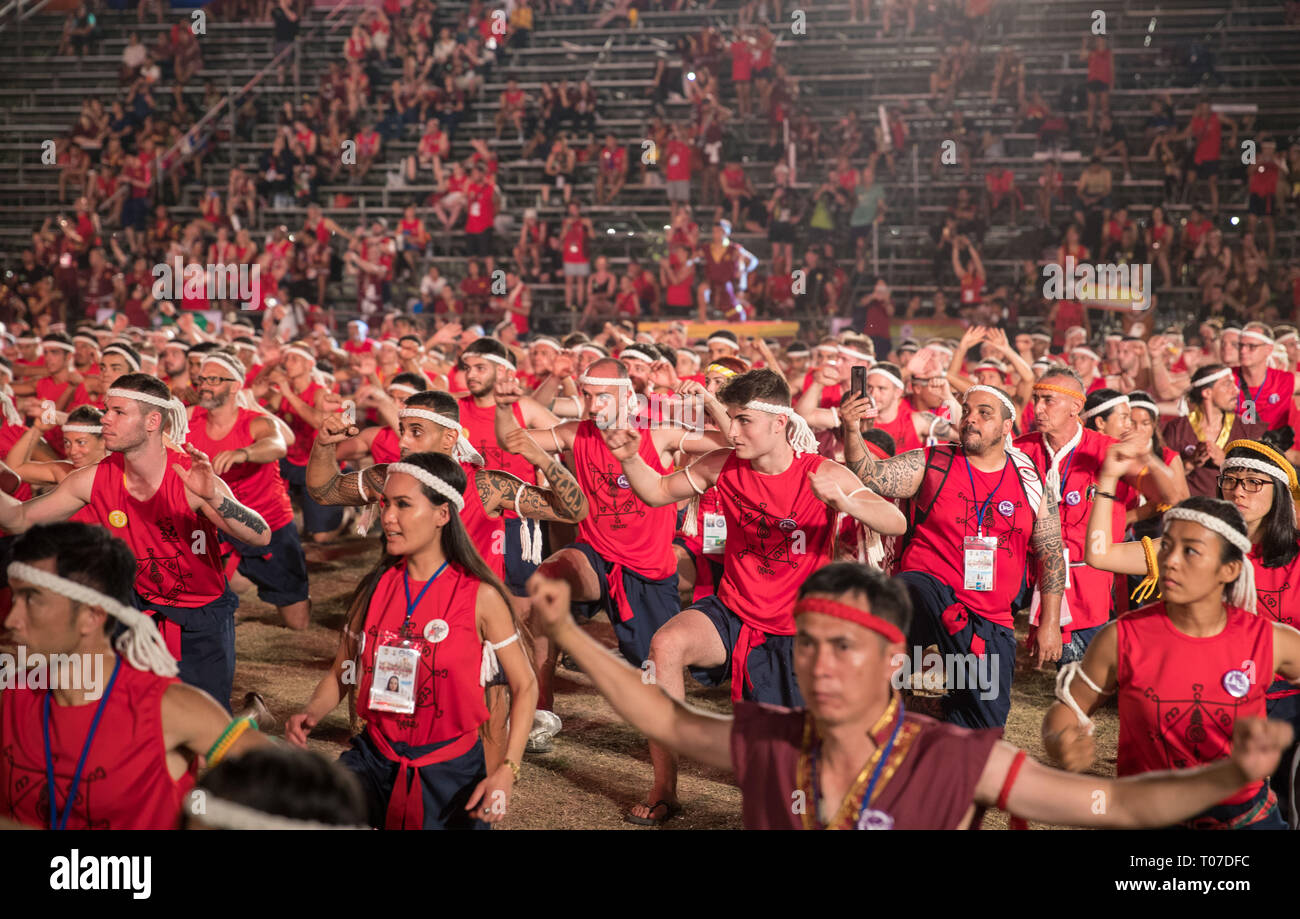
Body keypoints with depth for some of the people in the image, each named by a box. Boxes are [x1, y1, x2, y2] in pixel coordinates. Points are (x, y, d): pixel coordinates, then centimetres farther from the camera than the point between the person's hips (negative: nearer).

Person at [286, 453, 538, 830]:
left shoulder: (480, 596, -8)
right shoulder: (376, 587, 2)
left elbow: (524, 686, -3)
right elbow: (340, 674, 10)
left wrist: (506, 771, -15)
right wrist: (311, 714, -11)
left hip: (451, 768, -2)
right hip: (375, 758, 2)